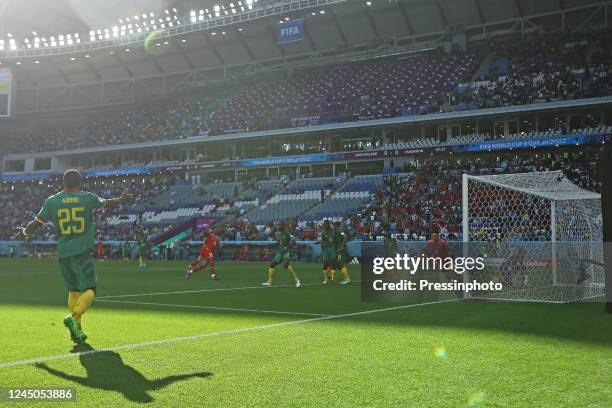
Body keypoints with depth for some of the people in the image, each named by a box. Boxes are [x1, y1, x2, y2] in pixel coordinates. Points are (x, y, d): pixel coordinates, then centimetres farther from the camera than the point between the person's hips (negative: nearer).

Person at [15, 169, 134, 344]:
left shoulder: (52, 201, 4)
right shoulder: (88, 198, 0)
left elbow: (37, 222, 10)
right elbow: (107, 203, 18)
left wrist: (25, 232, 31)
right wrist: (121, 200, 38)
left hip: (63, 252, 4)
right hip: (82, 251, -4)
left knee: (73, 291, 15)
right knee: (89, 290, -1)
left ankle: (77, 330, 12)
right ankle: (74, 317, -26)